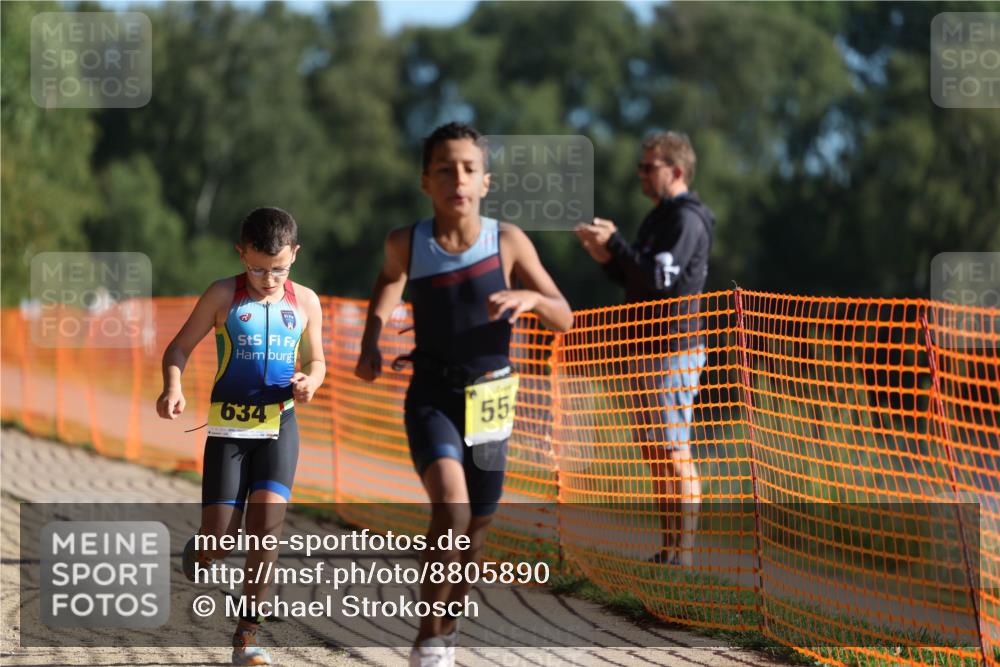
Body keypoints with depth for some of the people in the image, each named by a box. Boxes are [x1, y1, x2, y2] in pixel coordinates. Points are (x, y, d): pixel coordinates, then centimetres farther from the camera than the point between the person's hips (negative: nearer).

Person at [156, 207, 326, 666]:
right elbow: (180, 347, 3)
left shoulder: (305, 302, 7)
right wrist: (173, 387, -17)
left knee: (267, 519, -16)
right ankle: (199, 555, 35)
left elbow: (315, 360, 18)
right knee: (219, 538, -7)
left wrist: (310, 381, -6)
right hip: (228, 425, -1)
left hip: (278, 425, 1)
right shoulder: (223, 296, -1)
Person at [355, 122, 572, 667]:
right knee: (450, 505, -24)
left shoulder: (508, 243, -10)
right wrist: (371, 340, 6)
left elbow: (564, 319, -3)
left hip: (488, 399, 2)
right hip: (431, 396, -2)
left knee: (476, 525, 12)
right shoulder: (406, 244, -7)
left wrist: (531, 298, -24)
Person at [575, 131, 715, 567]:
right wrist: (606, 257, 5)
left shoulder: (687, 219, -12)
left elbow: (660, 276, -23)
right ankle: (667, 548, 13)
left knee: (675, 453, -10)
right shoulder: (659, 217, 19)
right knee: (654, 454, 10)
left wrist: (614, 242, -15)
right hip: (649, 350, 10)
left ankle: (684, 551, -10)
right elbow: (635, 280, 23)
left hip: (675, 348, -10)